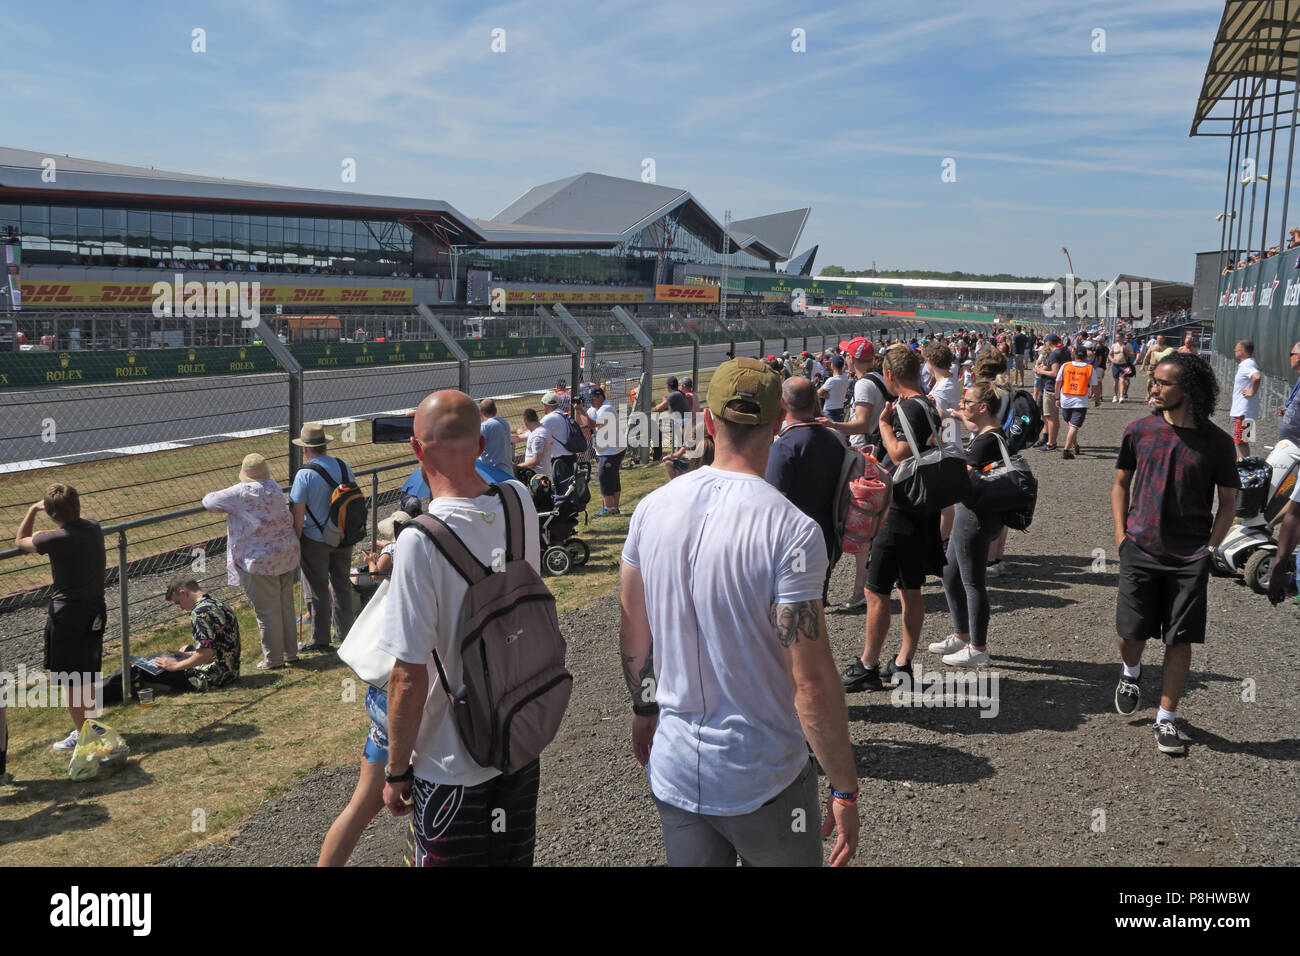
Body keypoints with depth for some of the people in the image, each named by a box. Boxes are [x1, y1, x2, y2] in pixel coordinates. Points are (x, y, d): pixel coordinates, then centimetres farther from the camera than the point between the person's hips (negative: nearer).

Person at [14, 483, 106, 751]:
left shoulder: (56, 539, -20)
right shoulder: (94, 527, -2)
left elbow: (20, 541, 1)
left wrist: (32, 510, 8)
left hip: (67, 615, -7)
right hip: (95, 610, 7)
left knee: (68, 679, 6)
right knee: (88, 676, 20)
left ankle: (81, 735, 13)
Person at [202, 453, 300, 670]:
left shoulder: (240, 493, -14)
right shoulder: (275, 487, 5)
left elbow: (209, 502, -4)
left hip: (260, 560, -6)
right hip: (287, 555, 7)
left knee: (267, 611, 3)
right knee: (286, 605, 15)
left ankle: (273, 658, 11)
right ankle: (291, 652, 24)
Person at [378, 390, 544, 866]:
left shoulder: (421, 541, -26)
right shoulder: (520, 502, -7)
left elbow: (409, 677, -22)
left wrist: (397, 771, -8)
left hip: (453, 764, -6)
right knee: (513, 858, 24)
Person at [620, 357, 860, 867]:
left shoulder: (653, 508, -5)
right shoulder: (792, 530, -21)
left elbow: (633, 634, 6)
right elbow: (812, 683, -21)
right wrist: (844, 791, -9)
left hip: (674, 772, 4)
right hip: (764, 784, -4)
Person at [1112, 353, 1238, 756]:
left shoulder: (1216, 442, -4)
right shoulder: (1140, 431, 0)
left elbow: (1228, 503, 4)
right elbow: (1121, 484, 11)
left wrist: (1210, 547, -6)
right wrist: (1121, 534, 2)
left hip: (1190, 558, -1)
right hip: (1140, 551, 1)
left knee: (1180, 640, 2)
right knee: (1132, 632, 4)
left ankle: (1166, 720, 15)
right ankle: (1131, 674, 38)